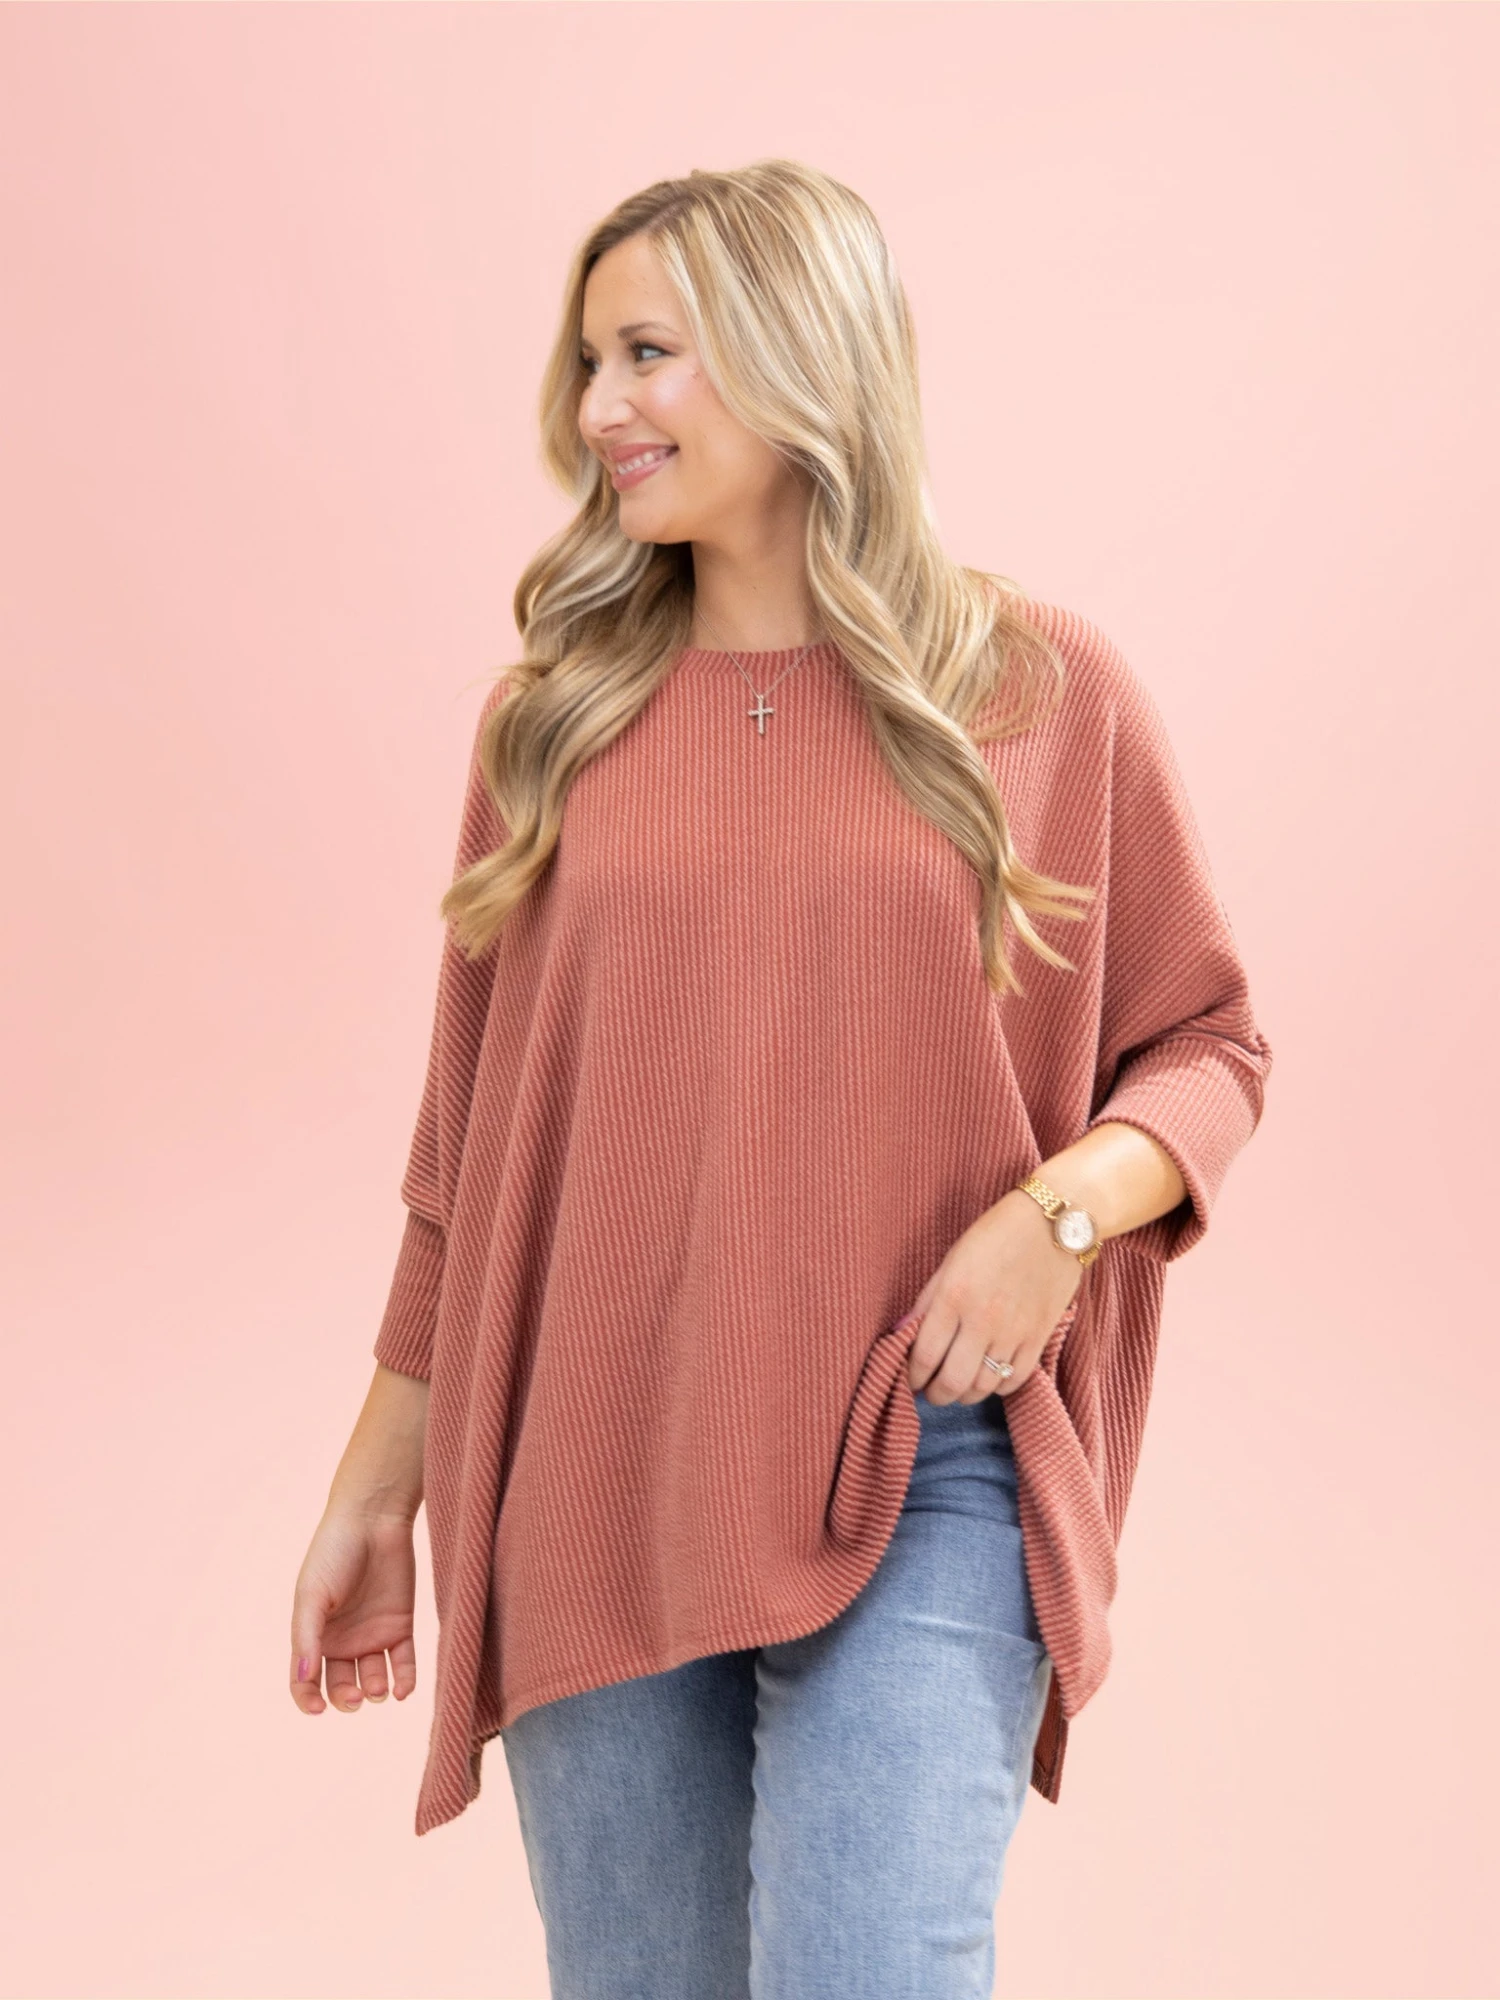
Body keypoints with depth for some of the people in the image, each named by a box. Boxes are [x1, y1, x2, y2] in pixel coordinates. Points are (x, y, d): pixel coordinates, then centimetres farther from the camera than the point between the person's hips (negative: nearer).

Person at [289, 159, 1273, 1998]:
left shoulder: (1047, 693, -1)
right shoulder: (553, 712, 6)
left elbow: (1208, 1044, 7)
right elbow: (471, 1145, 10)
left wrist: (1063, 1206, -14)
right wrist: (376, 1489, 13)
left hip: (922, 1482, -2)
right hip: (588, 1486, 3)